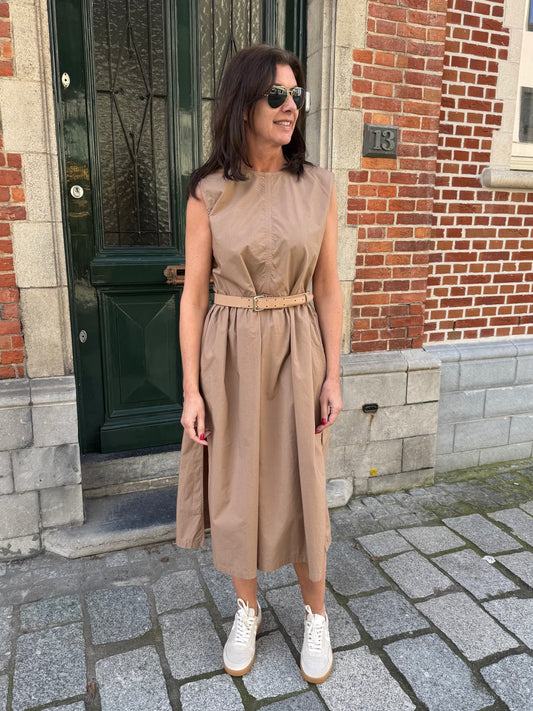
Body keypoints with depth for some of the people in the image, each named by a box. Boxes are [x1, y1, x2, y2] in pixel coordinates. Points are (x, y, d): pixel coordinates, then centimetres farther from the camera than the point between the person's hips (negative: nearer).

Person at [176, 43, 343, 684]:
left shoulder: (317, 186, 0)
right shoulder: (208, 193, -3)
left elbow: (327, 287, 2)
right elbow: (194, 294, -2)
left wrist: (332, 375, -1)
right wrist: (191, 389, -5)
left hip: (297, 351, 1)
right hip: (230, 354, 0)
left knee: (301, 488, 8)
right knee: (235, 488, 11)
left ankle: (315, 615, 34)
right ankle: (246, 610, 37)